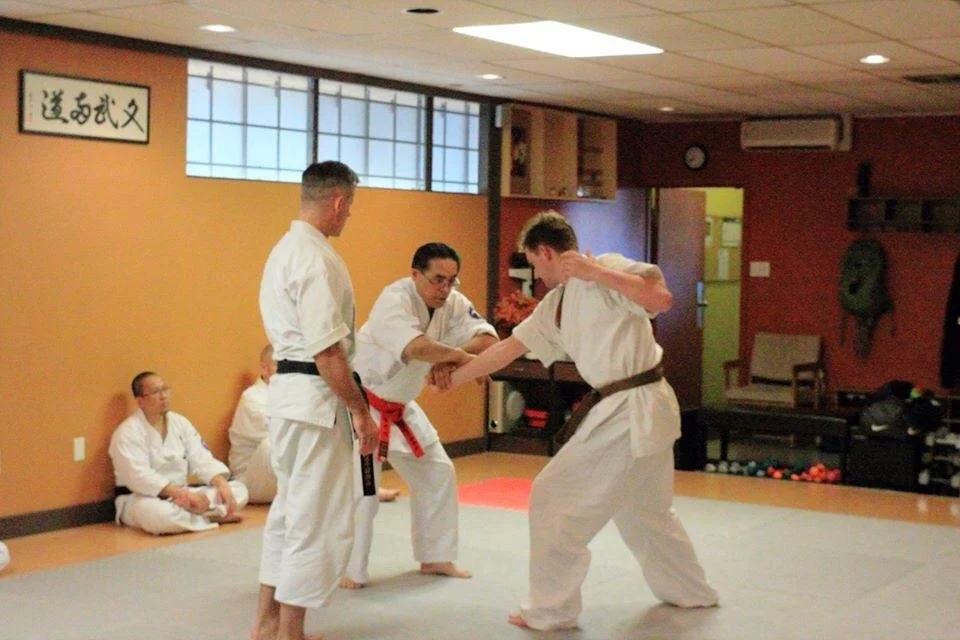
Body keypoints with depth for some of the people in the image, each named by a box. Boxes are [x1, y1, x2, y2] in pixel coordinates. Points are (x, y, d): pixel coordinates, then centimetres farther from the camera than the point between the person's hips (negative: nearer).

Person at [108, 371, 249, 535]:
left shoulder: (180, 423, 7)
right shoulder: (128, 433, -13)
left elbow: (201, 460, 2)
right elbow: (140, 477, -24)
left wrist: (222, 484, -18)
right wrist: (182, 493, -33)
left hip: (180, 495, 6)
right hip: (141, 499, -6)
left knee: (239, 490, -6)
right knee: (159, 514, -43)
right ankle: (217, 517, -21)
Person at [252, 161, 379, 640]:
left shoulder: (285, 249, 14)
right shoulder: (316, 258, -18)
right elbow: (326, 350, -22)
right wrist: (360, 410, -15)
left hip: (287, 390, 11)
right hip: (315, 398, -11)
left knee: (290, 509, 19)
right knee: (318, 520, -2)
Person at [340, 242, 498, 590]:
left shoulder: (452, 303, -5)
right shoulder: (395, 300, -28)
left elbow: (487, 337, -13)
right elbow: (416, 347, -45)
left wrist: (448, 361, -30)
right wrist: (460, 355, -31)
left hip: (401, 407, 8)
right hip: (362, 402, -8)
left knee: (438, 474, 12)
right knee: (361, 487, -15)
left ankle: (434, 557, 25)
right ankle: (349, 571, -2)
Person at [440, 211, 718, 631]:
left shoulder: (605, 270, -11)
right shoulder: (555, 304, 14)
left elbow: (662, 298, -25)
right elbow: (507, 348, 19)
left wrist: (594, 271, -24)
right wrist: (453, 379, 22)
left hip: (632, 412, -10)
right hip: (643, 411, 10)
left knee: (555, 497, -4)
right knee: (644, 510, 26)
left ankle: (551, 610, 5)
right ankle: (690, 592, 43)